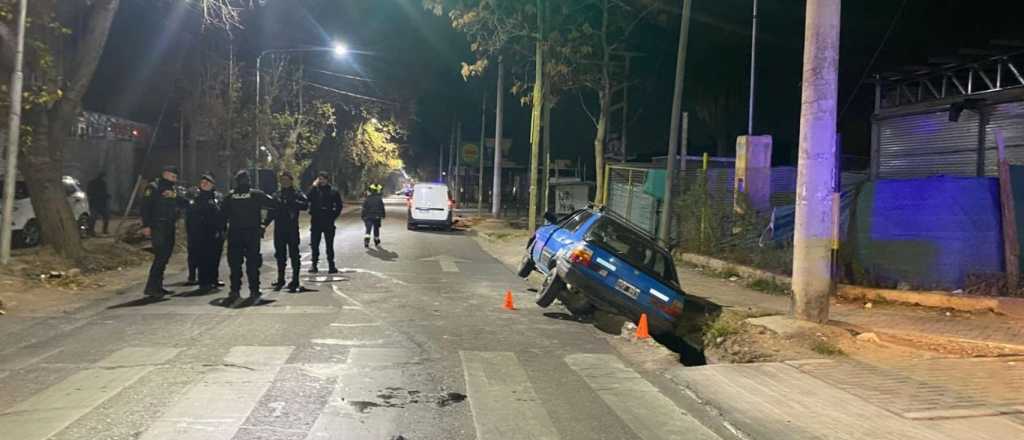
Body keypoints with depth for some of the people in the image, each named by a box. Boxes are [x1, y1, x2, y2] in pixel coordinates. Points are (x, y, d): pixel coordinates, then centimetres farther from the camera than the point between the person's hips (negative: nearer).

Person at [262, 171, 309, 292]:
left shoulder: (297, 194, 0)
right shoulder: (277, 195, 13)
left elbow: (305, 205, -15)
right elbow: (271, 211, 14)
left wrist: (292, 202, -24)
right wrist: (265, 223, 2)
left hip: (292, 229, -4)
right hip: (279, 229, 4)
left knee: (294, 255, -2)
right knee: (280, 255, 11)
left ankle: (295, 282, 3)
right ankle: (280, 280, 22)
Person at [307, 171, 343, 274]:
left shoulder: (333, 192, 3)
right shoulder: (315, 190, 4)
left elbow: (339, 206, 7)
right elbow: (309, 199, -15)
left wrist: (333, 216, -2)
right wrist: (314, 187, -14)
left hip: (329, 223, -1)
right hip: (316, 221, 1)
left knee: (329, 245, 4)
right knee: (314, 245, 4)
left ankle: (331, 265, 8)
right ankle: (314, 264, 12)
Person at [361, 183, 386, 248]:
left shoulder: (367, 199, -2)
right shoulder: (379, 199, -3)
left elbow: (364, 209, 0)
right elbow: (382, 208, -1)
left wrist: (363, 216, 6)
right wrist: (383, 215, 8)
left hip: (368, 217, 0)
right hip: (377, 217, 0)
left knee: (368, 230, -2)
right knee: (376, 229, 14)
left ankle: (366, 240, -23)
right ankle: (377, 242, 23)